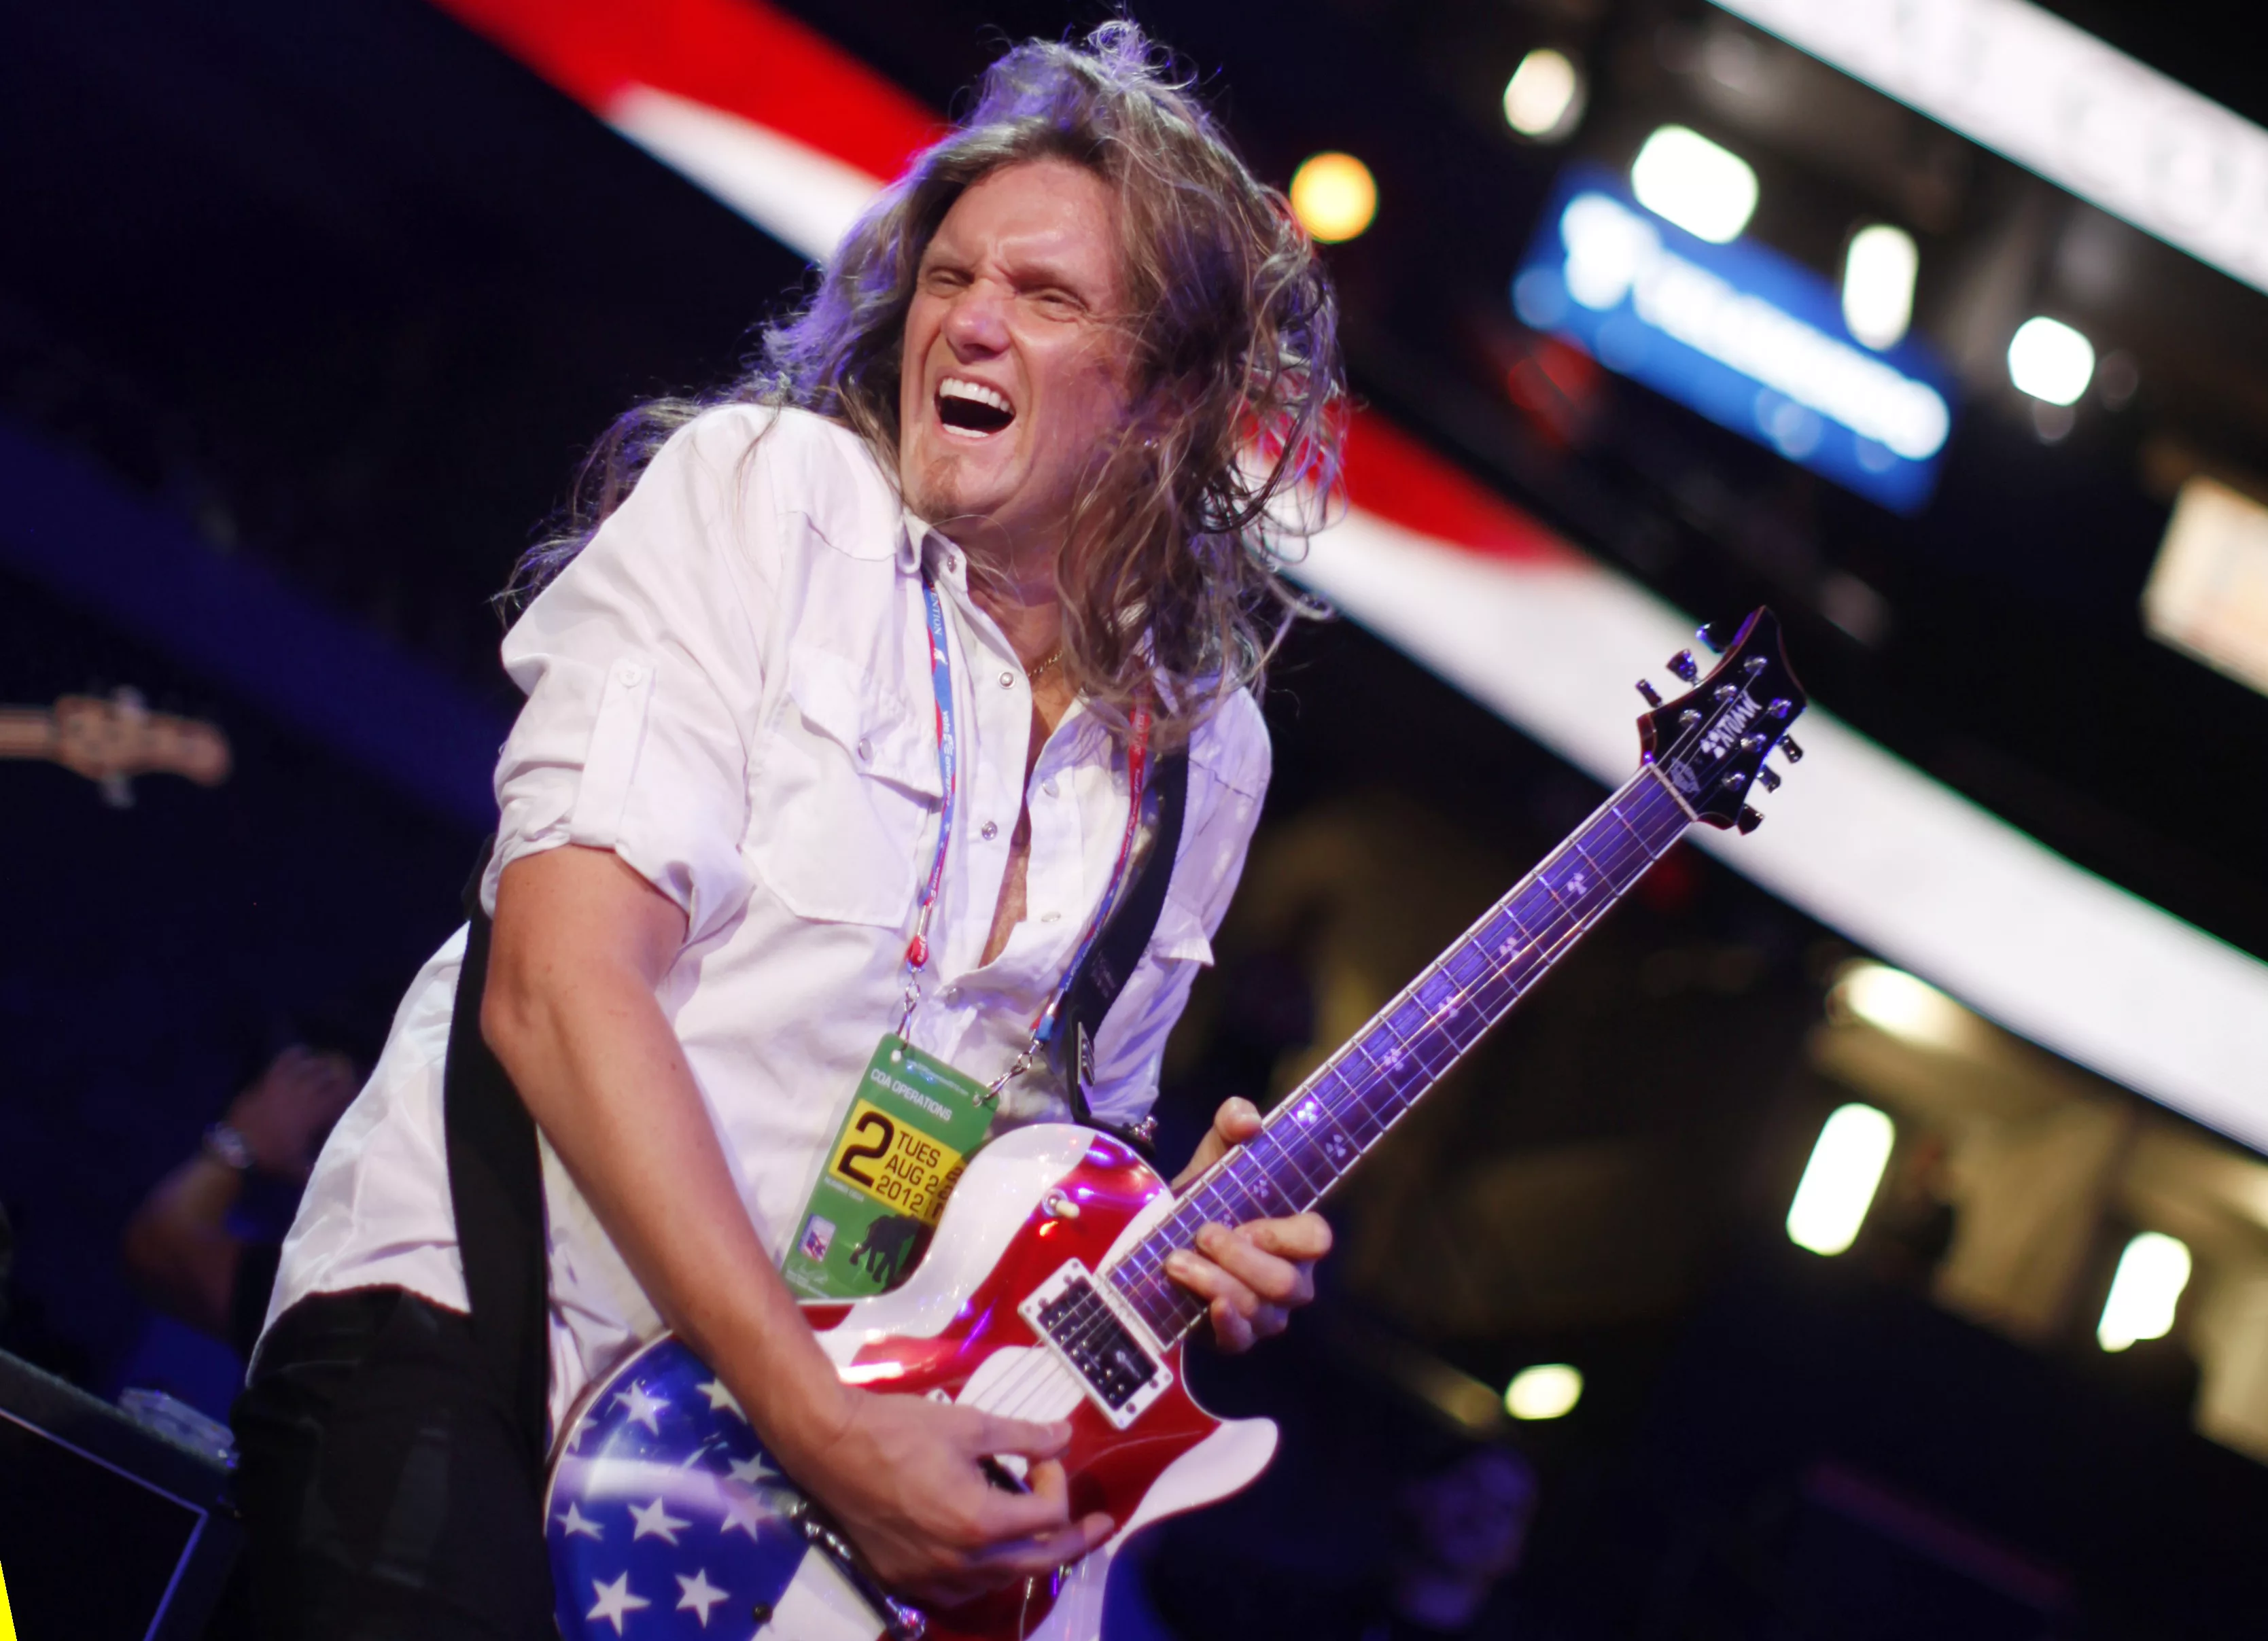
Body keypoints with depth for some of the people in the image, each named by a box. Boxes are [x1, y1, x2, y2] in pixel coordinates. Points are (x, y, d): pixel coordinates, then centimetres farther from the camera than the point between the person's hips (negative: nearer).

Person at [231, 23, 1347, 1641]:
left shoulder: (1204, 749, 10)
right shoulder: (765, 492, -4)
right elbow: (560, 982, -14)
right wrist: (816, 1416, -20)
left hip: (833, 1408, 6)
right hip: (465, 1333, -6)